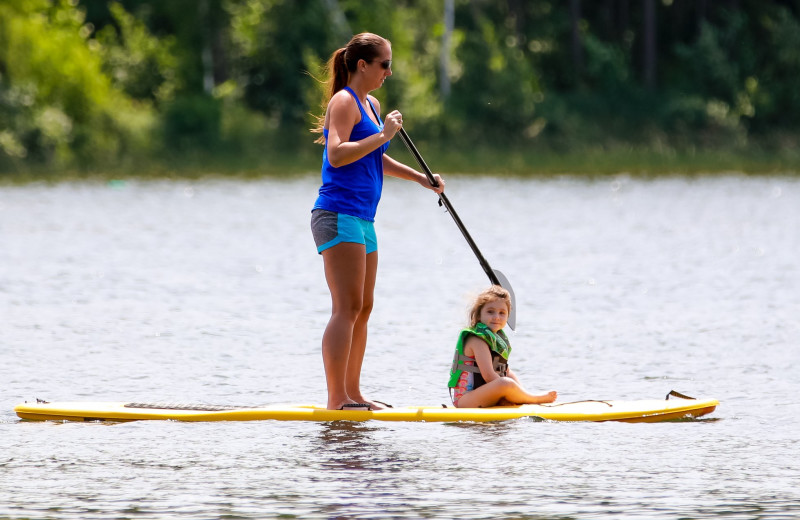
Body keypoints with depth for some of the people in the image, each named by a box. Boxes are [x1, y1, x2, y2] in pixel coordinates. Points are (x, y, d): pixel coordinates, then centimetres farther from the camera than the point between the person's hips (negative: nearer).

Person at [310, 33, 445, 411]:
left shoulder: (372, 105, 20)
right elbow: (337, 155, -24)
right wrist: (383, 135, -22)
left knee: (363, 309, 12)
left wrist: (421, 178, 30)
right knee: (347, 309, -13)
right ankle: (336, 400, -15)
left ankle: (352, 394, 17)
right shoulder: (344, 101, -9)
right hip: (339, 216, -10)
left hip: (361, 221, 10)